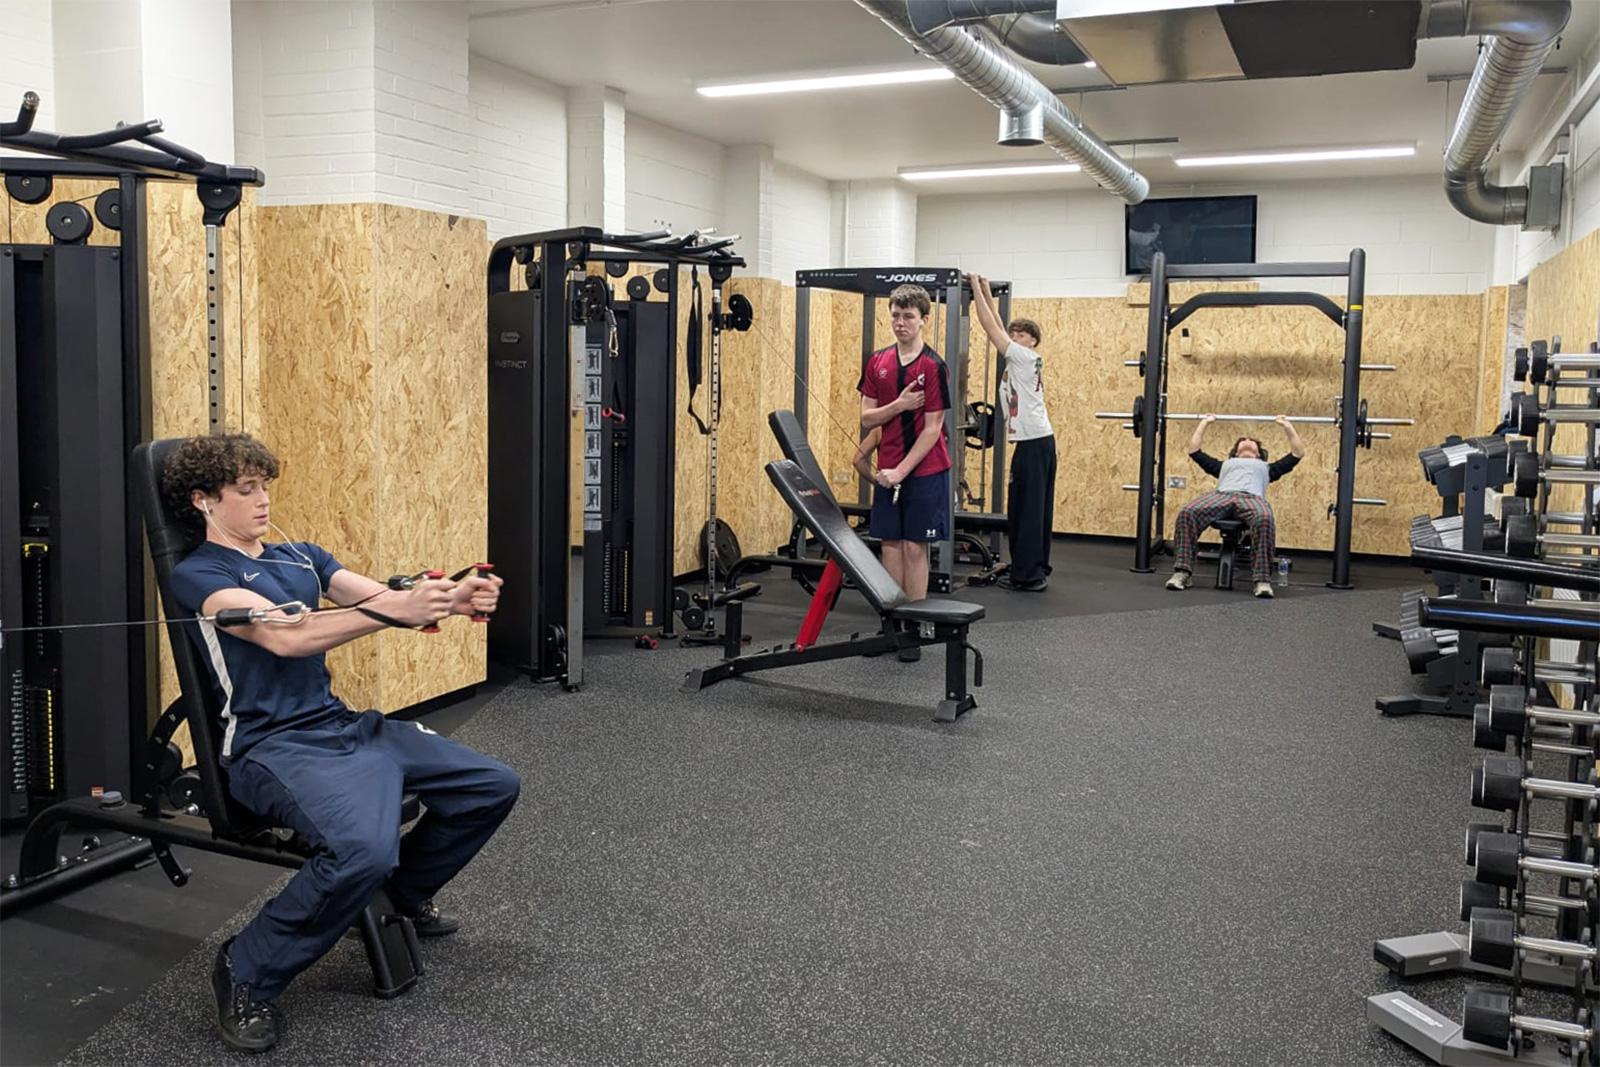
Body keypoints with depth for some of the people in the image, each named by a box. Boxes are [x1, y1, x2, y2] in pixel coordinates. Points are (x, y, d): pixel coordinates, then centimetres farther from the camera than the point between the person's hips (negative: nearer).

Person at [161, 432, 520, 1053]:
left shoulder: (300, 556, 17)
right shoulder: (197, 576, -6)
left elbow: (374, 595, 2)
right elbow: (284, 635, -23)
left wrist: (454, 600, -20)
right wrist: (397, 611, -35)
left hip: (346, 726, 8)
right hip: (274, 747, -8)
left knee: (493, 786, 4)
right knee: (364, 849, -35)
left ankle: (404, 892, 28)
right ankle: (246, 972, -9)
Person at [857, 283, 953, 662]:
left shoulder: (933, 367, -11)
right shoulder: (877, 363, 5)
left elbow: (932, 429, -12)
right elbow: (867, 418, 3)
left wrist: (901, 471, -15)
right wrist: (898, 405, -15)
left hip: (924, 470, -4)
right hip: (888, 470, 5)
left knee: (915, 547, 0)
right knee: (891, 545, 8)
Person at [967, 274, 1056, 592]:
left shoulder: (1025, 358, -8)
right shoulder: (1020, 361, 15)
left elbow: (990, 327, -9)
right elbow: (998, 326, 20)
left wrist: (976, 288, -4)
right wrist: (986, 292, 22)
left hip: (1033, 444, -10)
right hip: (1038, 441, 10)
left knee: (1026, 509, -7)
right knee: (1034, 508, 11)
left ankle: (1027, 575, -4)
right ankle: (1036, 570, 16)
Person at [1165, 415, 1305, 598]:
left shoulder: (1267, 467, 40)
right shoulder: (1224, 464, 41)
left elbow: (1298, 453, 38)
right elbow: (1194, 450, 41)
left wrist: (1287, 425, 40)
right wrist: (1205, 423, 48)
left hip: (1252, 497, -1)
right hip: (1222, 494, 1)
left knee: (1264, 519, -41)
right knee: (1187, 513, -33)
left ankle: (1262, 579, -41)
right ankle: (1183, 572, -33)